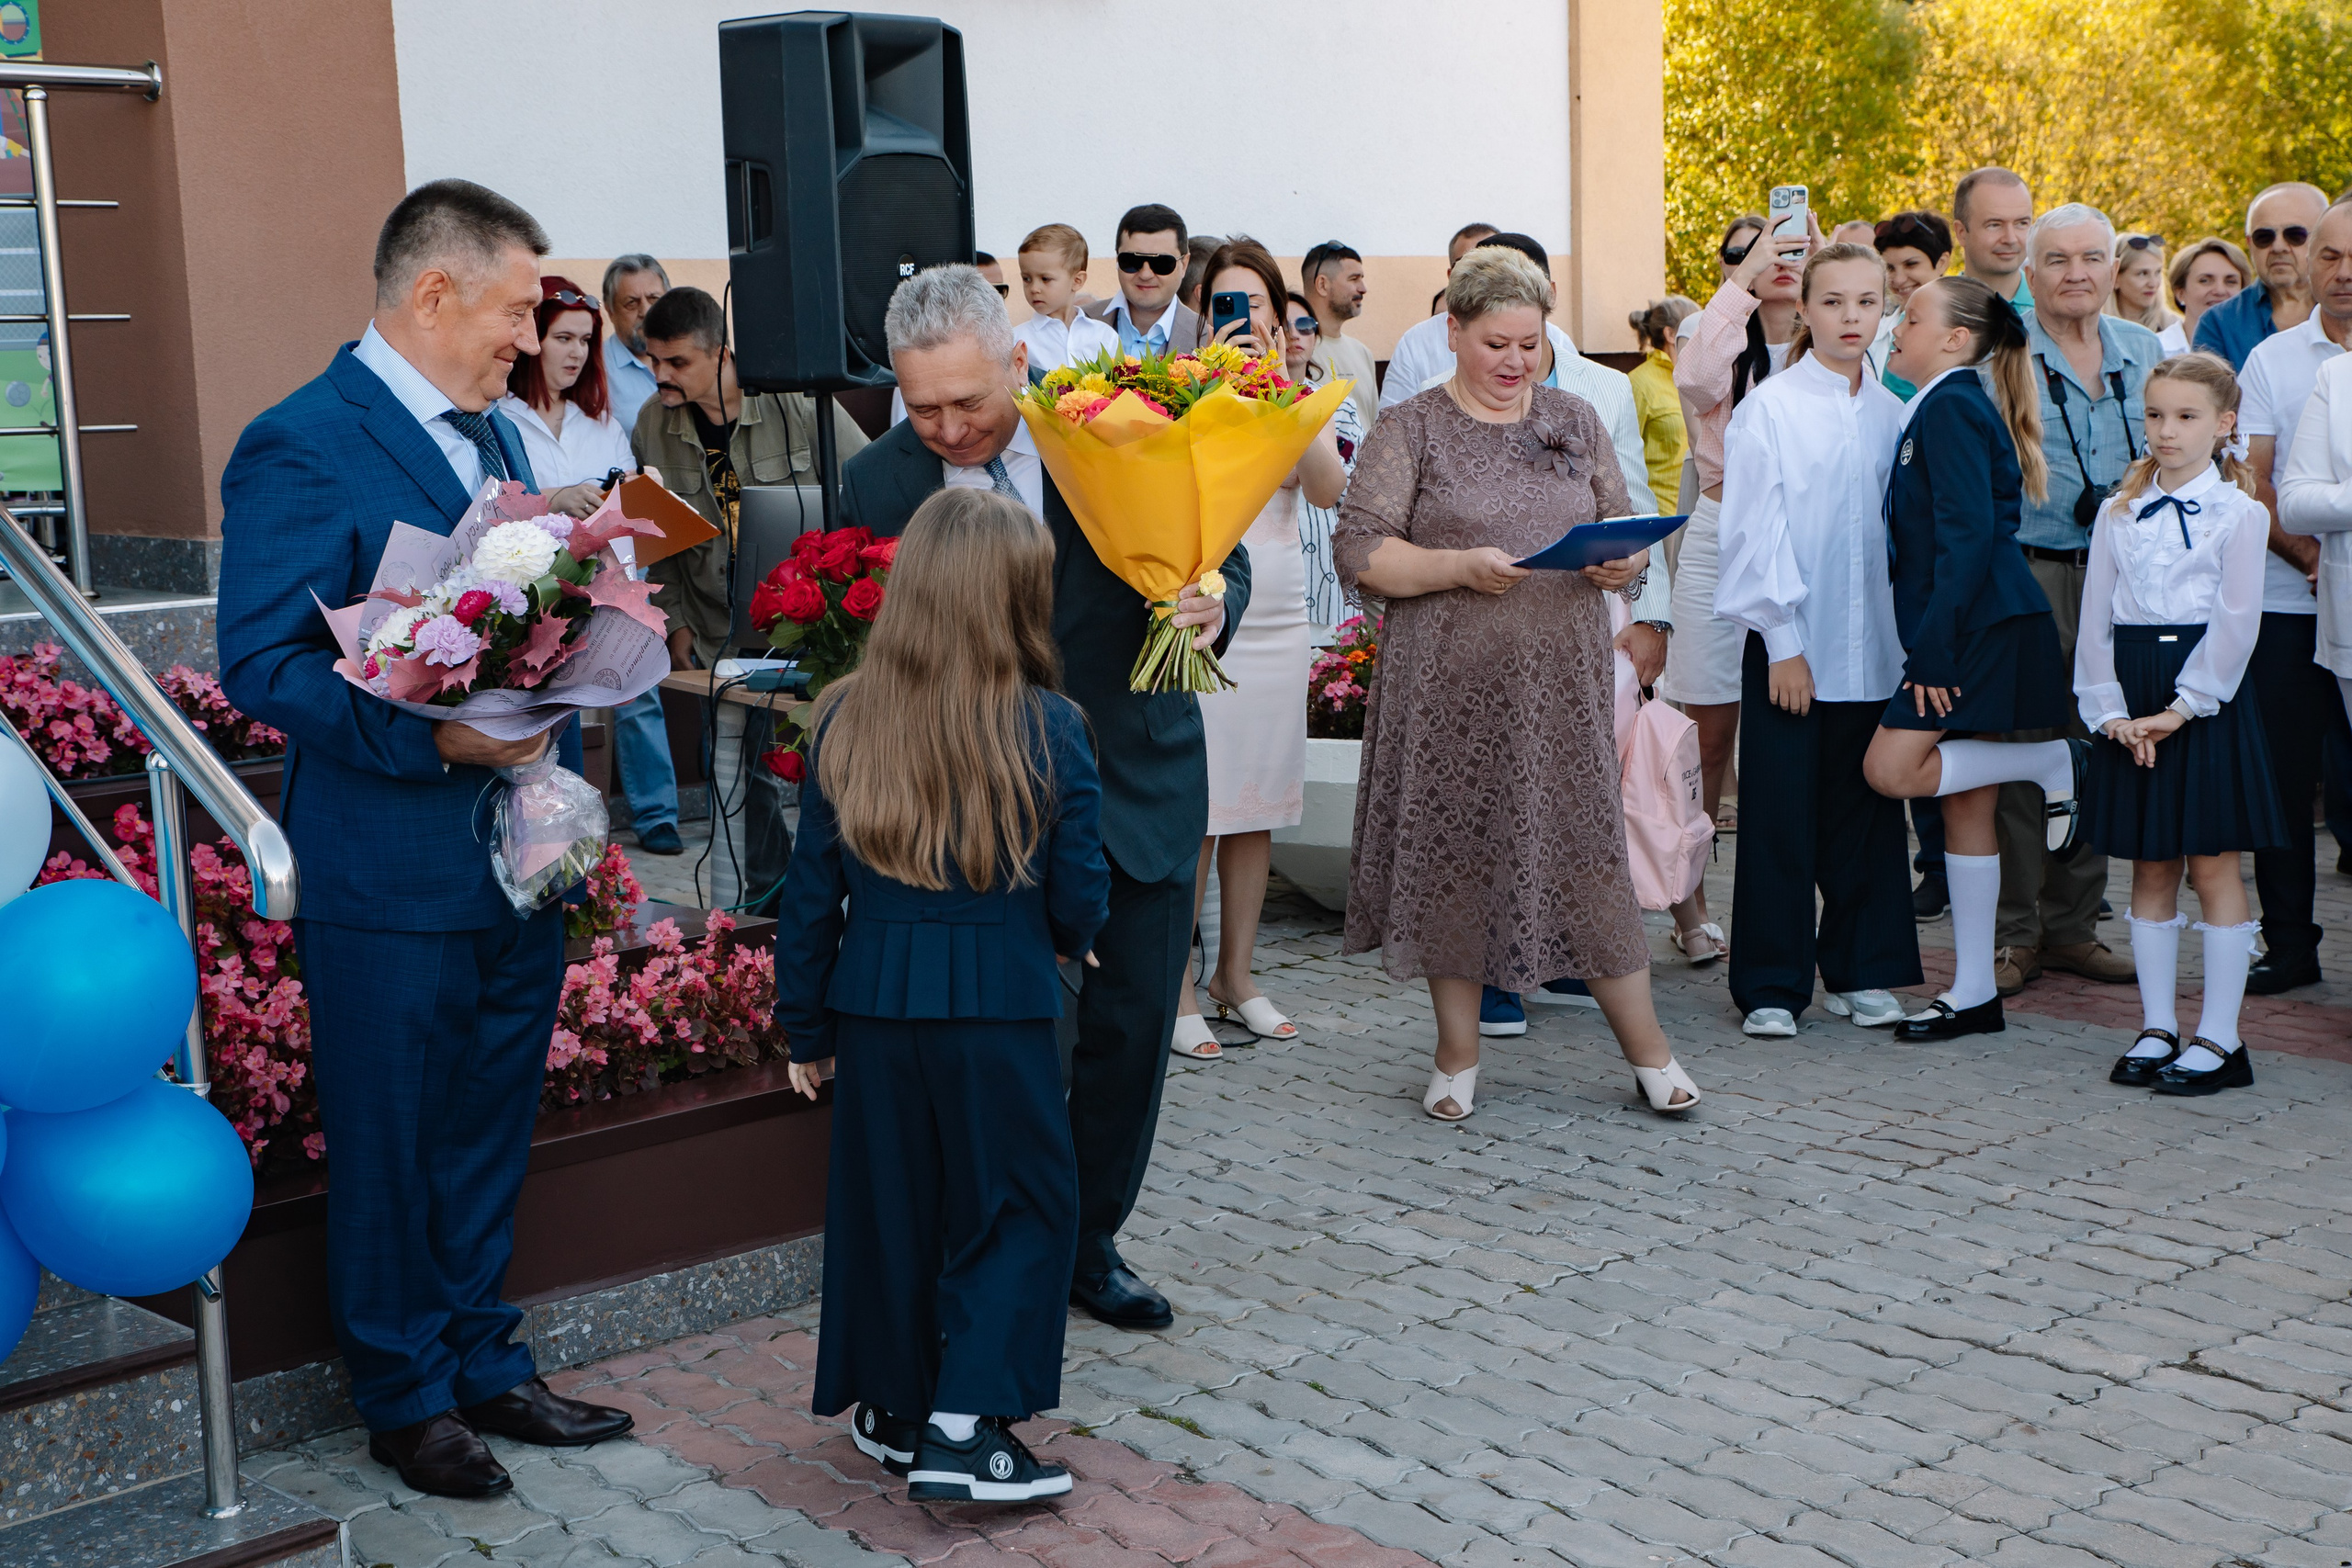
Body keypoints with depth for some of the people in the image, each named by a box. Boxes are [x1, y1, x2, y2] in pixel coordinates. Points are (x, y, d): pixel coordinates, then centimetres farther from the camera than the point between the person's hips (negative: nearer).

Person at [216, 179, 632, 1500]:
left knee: (490, 1133, 18)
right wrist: (433, 737, -26)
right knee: (394, 1146, 7)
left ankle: (484, 1365, 33)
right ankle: (408, 1396, 24)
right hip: (392, 876, -7)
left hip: (518, 858, 8)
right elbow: (260, 662, -18)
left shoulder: (496, 434, 13)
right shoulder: (302, 447, -13)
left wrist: (560, 787, 7)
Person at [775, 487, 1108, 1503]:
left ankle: (890, 1407, 29)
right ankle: (963, 1427, 5)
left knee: (887, 1205, 16)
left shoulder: (846, 722, -2)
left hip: (873, 1003, 3)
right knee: (1017, 1207, 10)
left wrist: (804, 1026, 12)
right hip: (1001, 1010, -3)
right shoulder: (1049, 732, -10)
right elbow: (1079, 898, -5)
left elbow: (812, 891, 2)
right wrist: (1063, 939, 19)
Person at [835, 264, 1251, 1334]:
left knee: (1130, 1031, 11)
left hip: (1138, 787, 2)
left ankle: (1088, 1245, 29)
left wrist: (1210, 606, -19)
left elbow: (1221, 557, 3)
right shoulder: (877, 484, -5)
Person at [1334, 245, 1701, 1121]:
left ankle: (1647, 1050, 12)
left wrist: (1620, 564, -7)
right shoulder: (1410, 431, 1)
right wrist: (1459, 566, -19)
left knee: (1586, 849, 2)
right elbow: (1359, 554, -6)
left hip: (1563, 685, 2)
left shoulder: (1575, 422, 13)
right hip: (1452, 689, -2)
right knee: (1453, 852, 3)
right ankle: (1458, 1054, 18)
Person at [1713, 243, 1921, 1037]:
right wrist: (1784, 642, -11)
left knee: (1866, 809, 8)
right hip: (1790, 644, -4)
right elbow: (1757, 534, -6)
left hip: (1874, 647, 4)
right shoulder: (1768, 408, -3)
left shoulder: (1894, 415, 9)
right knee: (1780, 814, 0)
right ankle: (1771, 985, 9)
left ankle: (1859, 970, 20)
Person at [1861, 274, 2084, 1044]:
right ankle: (1974, 992, 12)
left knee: (1891, 769, -15)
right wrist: (1929, 645, 16)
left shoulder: (1952, 407, -11)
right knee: (1963, 807, 8)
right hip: (1963, 631, 10)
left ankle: (2056, 763, -1)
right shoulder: (1939, 408, 18)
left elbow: (1968, 535, -20)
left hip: (1982, 625, -10)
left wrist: (1933, 647, -20)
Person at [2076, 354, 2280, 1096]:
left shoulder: (2239, 513, -2)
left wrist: (2181, 708, -14)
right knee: (2150, 869, 9)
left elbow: (2235, 622, -8)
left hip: (2204, 701, -4)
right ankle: (2156, 1028, 16)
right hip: (2130, 709, 4)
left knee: (2212, 866, -1)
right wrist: (2110, 710, -5)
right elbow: (2096, 619, 6)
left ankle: (2219, 1037, 6)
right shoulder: (2119, 513, 9)